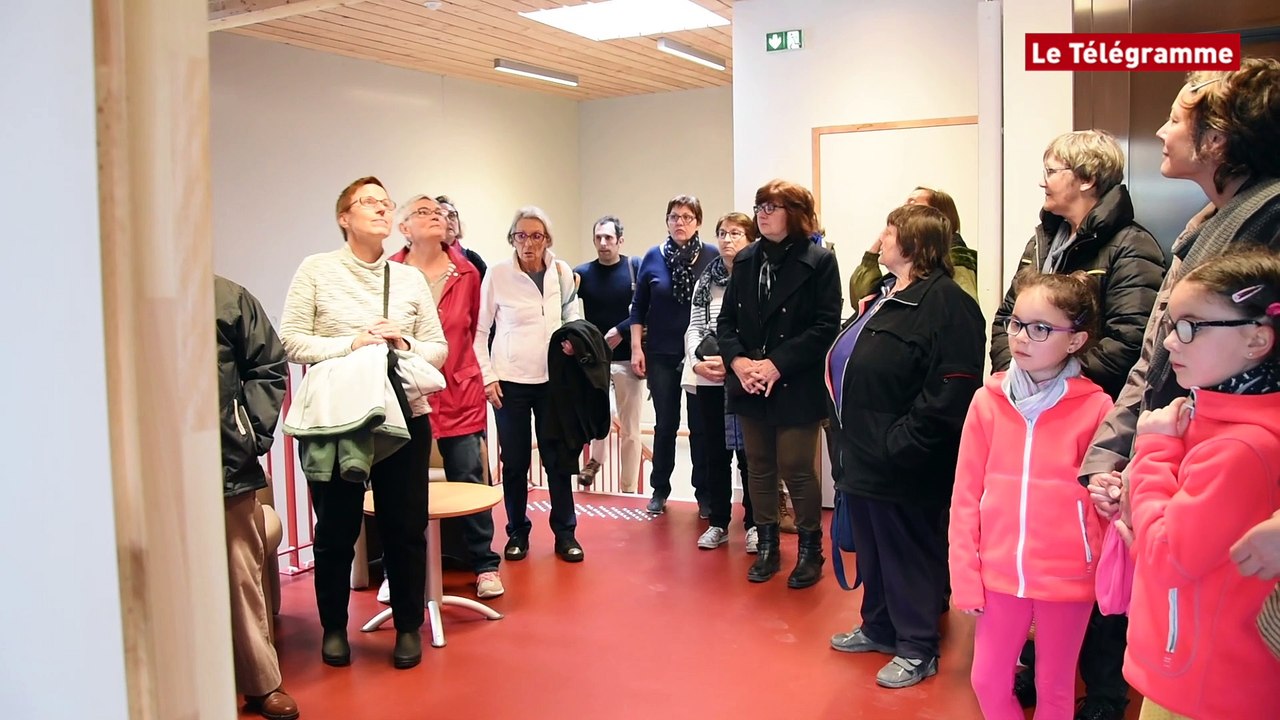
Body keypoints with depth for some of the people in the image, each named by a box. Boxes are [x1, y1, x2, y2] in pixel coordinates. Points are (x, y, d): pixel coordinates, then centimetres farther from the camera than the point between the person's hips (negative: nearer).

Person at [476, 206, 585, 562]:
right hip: (510, 380, -1)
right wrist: (487, 376, -4)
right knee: (515, 462, 5)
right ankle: (517, 533, 21)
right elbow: (479, 330, 0)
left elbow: (572, 319, 14)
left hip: (553, 378, 2)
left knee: (557, 458, 5)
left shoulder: (562, 272, 2)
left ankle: (565, 533, 18)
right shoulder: (497, 274, -4)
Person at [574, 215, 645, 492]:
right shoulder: (582, 273, 2)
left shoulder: (636, 267, -2)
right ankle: (595, 459, 9)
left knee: (630, 430, 6)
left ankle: (628, 491, 18)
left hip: (628, 359, 0)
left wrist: (620, 331, -17)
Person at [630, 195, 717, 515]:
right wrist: (636, 347, 0)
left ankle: (704, 494, 17)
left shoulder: (713, 257, -3)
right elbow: (638, 307, 6)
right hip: (661, 355, 1)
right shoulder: (653, 257, 2)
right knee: (665, 424, 9)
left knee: (701, 426, 6)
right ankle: (660, 489, 21)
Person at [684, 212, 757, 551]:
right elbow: (693, 327, 8)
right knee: (716, 453, 12)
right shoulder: (706, 280, 10)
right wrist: (695, 362, -8)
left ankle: (753, 524, 18)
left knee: (749, 454, 4)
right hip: (709, 382, 4)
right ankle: (718, 523, 23)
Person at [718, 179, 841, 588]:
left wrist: (778, 364, -17)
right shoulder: (746, 260, 9)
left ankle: (810, 549, 19)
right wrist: (738, 360, -9)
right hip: (748, 386, 5)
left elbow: (826, 325, -12)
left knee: (796, 469, -1)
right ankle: (766, 547, 26)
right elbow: (726, 319, 9)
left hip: (795, 386, -5)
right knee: (759, 468, 12)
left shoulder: (819, 261, -6)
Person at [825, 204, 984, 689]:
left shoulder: (945, 302, -17)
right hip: (863, 457, 9)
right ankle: (879, 628, 39)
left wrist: (899, 444, -23)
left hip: (903, 467, -9)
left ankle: (917, 649, 23)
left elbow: (952, 388, -25)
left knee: (909, 555, 6)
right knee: (871, 550, 21)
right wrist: (848, 436, 15)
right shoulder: (883, 296, 15)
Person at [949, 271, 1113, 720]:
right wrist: (964, 576, -3)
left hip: (1067, 578, -2)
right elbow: (966, 495, -2)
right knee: (988, 682, 12)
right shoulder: (988, 400, -4)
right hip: (1000, 575, 2)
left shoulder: (1096, 407, -10)